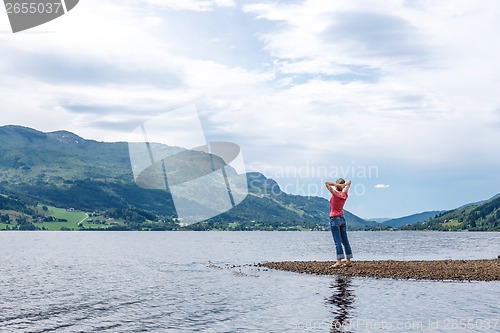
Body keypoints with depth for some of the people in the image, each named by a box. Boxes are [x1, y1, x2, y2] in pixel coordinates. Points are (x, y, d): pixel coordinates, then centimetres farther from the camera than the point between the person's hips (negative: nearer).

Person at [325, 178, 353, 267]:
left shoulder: (335, 194, -13)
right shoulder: (345, 194, 4)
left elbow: (327, 183, -16)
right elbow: (349, 182, 18)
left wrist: (336, 185, -13)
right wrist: (343, 185, -2)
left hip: (335, 219, -7)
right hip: (342, 219, 7)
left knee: (338, 241, -11)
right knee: (345, 240, 11)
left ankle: (339, 261, -16)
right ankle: (348, 260, 15)